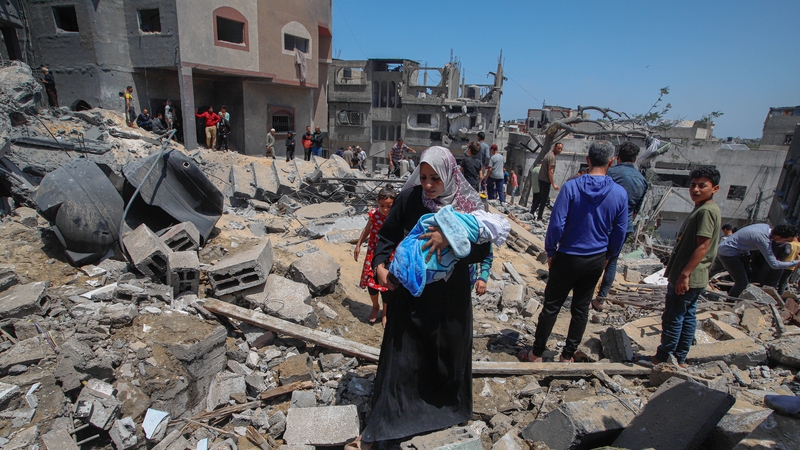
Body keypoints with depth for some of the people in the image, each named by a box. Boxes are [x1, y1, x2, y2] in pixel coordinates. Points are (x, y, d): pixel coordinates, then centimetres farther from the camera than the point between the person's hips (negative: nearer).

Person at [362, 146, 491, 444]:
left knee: (449, 352, 18)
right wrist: (380, 264, -18)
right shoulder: (409, 198, -11)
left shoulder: (468, 204, -10)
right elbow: (387, 236, -1)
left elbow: (483, 250, -13)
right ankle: (391, 416, 30)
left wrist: (451, 239, -29)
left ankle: (447, 406, 47)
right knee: (402, 355, 8)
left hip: (451, 297, 1)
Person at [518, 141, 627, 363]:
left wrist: (550, 251, -3)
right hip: (596, 260, 3)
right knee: (581, 308, 16)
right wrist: (607, 256, 18)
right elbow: (619, 233, 2)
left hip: (568, 258, -3)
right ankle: (568, 355, 28)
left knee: (551, 306, 8)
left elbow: (556, 224, -18)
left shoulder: (572, 187, -18)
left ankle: (536, 354, 19)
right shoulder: (620, 193, -7)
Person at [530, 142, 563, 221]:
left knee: (540, 197, 19)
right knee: (544, 200, -2)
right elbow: (550, 171, -23)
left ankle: (532, 212, 22)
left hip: (541, 179, 9)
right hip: (546, 181, -9)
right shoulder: (552, 157, -17)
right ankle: (539, 218, 2)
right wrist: (553, 184, -24)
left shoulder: (548, 154, 14)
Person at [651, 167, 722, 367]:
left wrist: (684, 274, -25)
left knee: (673, 317, 0)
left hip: (689, 278, -10)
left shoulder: (707, 210, -17)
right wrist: (672, 267, 22)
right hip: (690, 278, 10)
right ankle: (680, 358, 26)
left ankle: (663, 357, 12)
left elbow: (703, 247, -23)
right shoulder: (700, 209, 14)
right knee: (687, 317, 16)